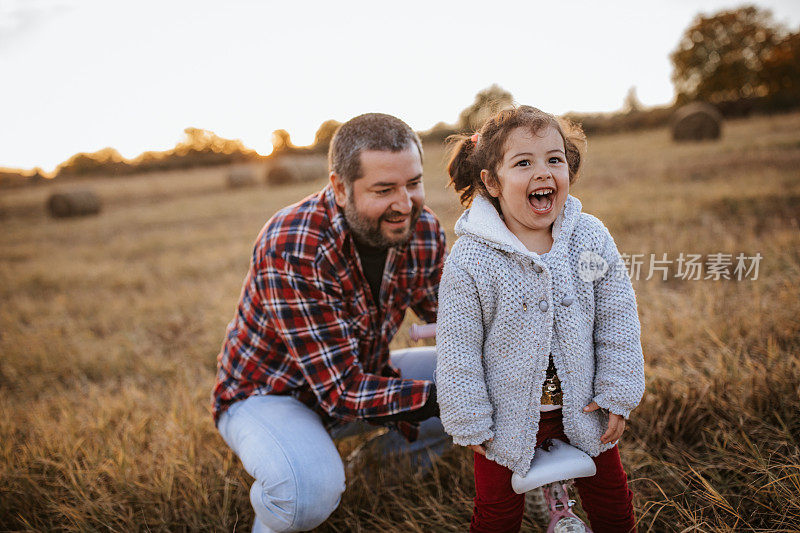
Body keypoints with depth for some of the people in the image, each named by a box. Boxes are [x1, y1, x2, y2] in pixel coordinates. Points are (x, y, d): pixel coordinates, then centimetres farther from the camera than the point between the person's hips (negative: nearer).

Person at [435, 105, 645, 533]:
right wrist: (470, 424, -10)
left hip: (582, 407, 3)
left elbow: (617, 322, -1)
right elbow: (458, 350, -15)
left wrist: (618, 395, -1)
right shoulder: (470, 258, -20)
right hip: (509, 418, -3)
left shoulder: (592, 238, -9)